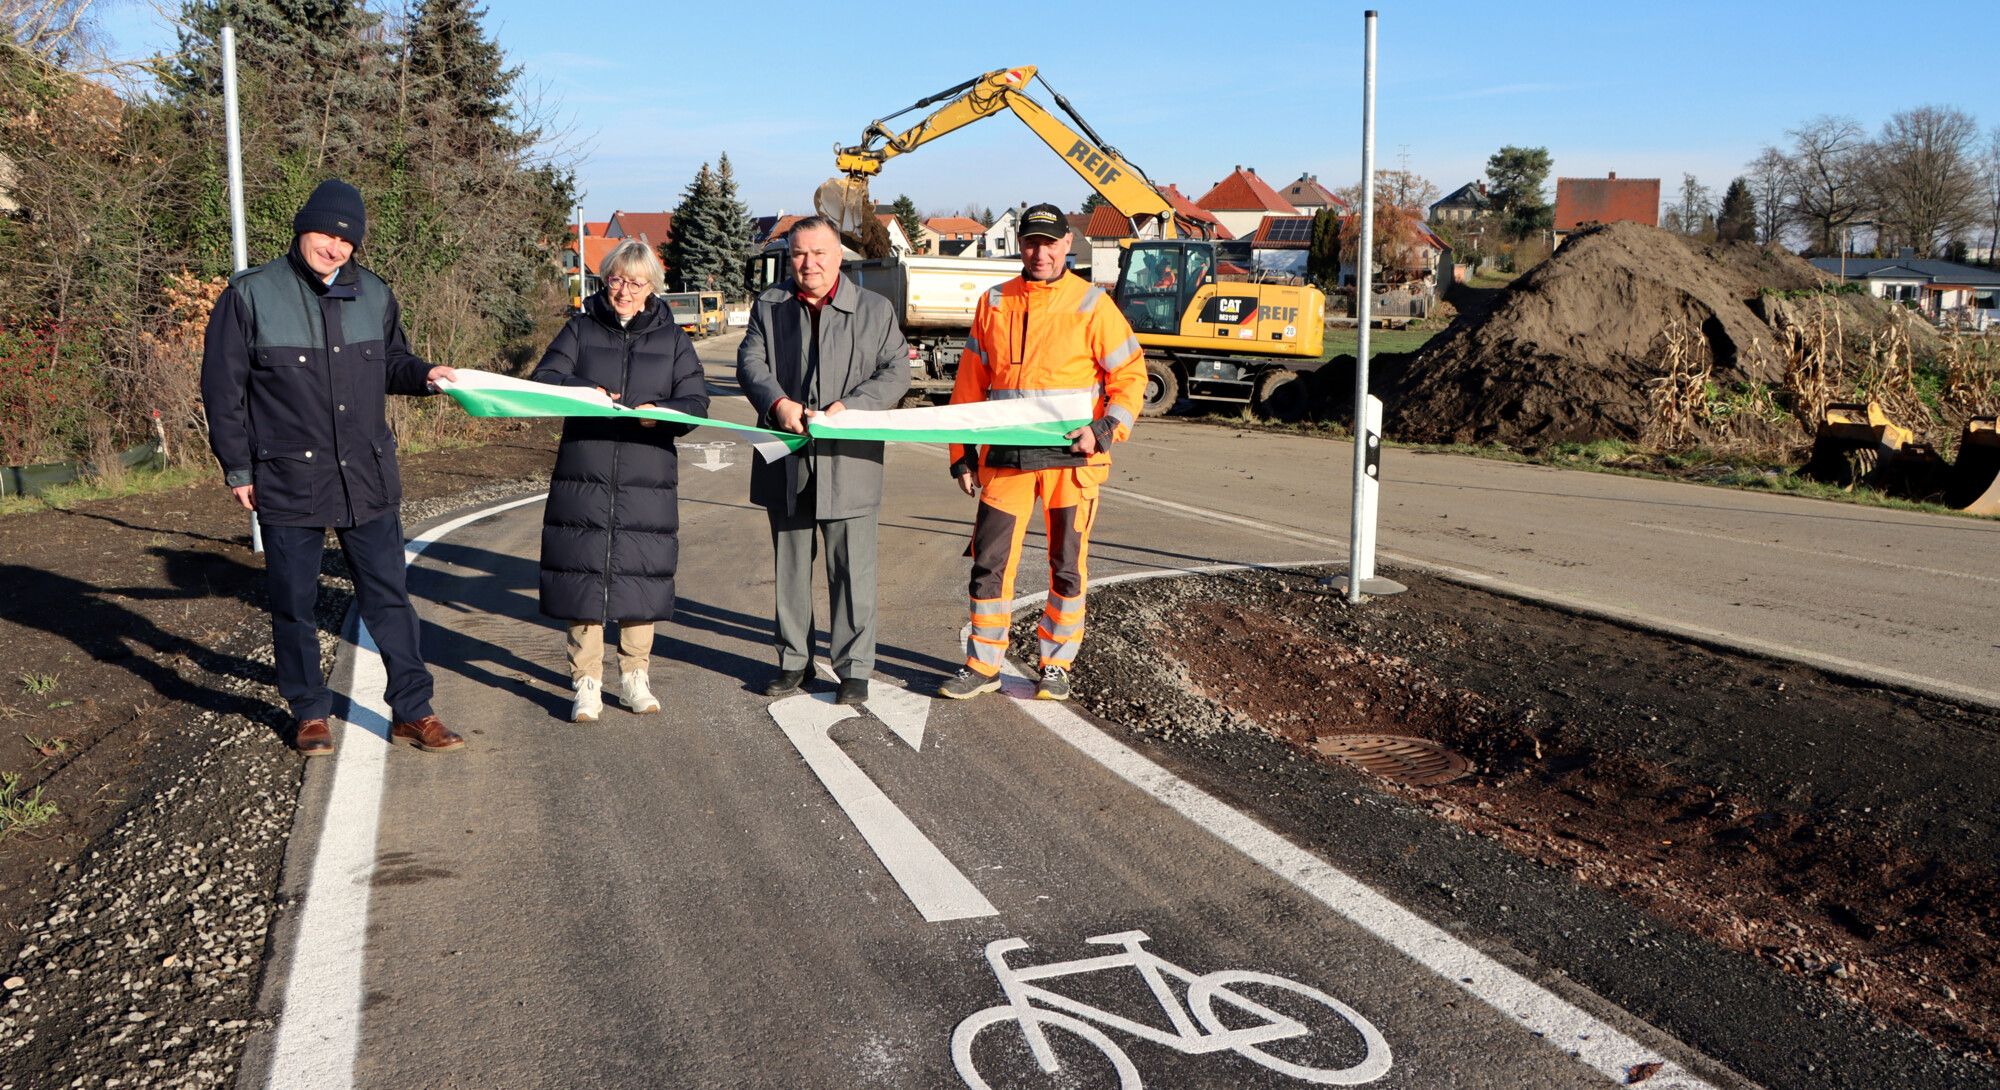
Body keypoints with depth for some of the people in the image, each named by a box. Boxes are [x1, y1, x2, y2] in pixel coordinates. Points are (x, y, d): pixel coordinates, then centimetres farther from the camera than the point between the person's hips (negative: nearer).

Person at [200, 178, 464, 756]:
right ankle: (310, 714, 23)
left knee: (389, 596, 5)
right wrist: (238, 469, -2)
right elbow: (222, 388, -1)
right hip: (288, 481, -3)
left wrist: (424, 374, -3)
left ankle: (412, 710, 14)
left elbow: (390, 362, 21)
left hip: (368, 477, 3)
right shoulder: (252, 295, -4)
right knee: (294, 604, 8)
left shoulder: (374, 296, 7)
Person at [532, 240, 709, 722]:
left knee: (640, 576, 4)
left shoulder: (671, 338, 11)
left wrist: (660, 411, -16)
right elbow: (542, 379, 1)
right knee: (583, 577, -2)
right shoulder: (582, 329, 10)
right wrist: (581, 390, -19)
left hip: (647, 479, 1)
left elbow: (697, 402, 5)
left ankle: (635, 677, 19)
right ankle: (586, 683, 8)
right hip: (582, 478, 0)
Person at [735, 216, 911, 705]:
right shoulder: (769, 305, 9)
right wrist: (777, 402, -21)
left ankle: (854, 667, 11)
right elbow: (750, 361, -1)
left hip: (849, 462, -2)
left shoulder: (876, 310, 4)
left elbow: (896, 373, -1)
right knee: (790, 565, 13)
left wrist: (849, 406, -17)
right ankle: (793, 660, 26)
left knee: (852, 569, 0)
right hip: (786, 463, 3)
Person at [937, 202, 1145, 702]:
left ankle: (1057, 666, 21)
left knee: (1067, 567, 6)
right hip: (1006, 457, 3)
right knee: (990, 562, 3)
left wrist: (1103, 430, -14)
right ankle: (983, 665, 17)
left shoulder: (1091, 304, -1)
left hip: (1071, 459, -2)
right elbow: (970, 382, 12)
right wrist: (963, 453, 7)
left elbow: (1130, 373, 0)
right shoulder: (994, 304, 8)